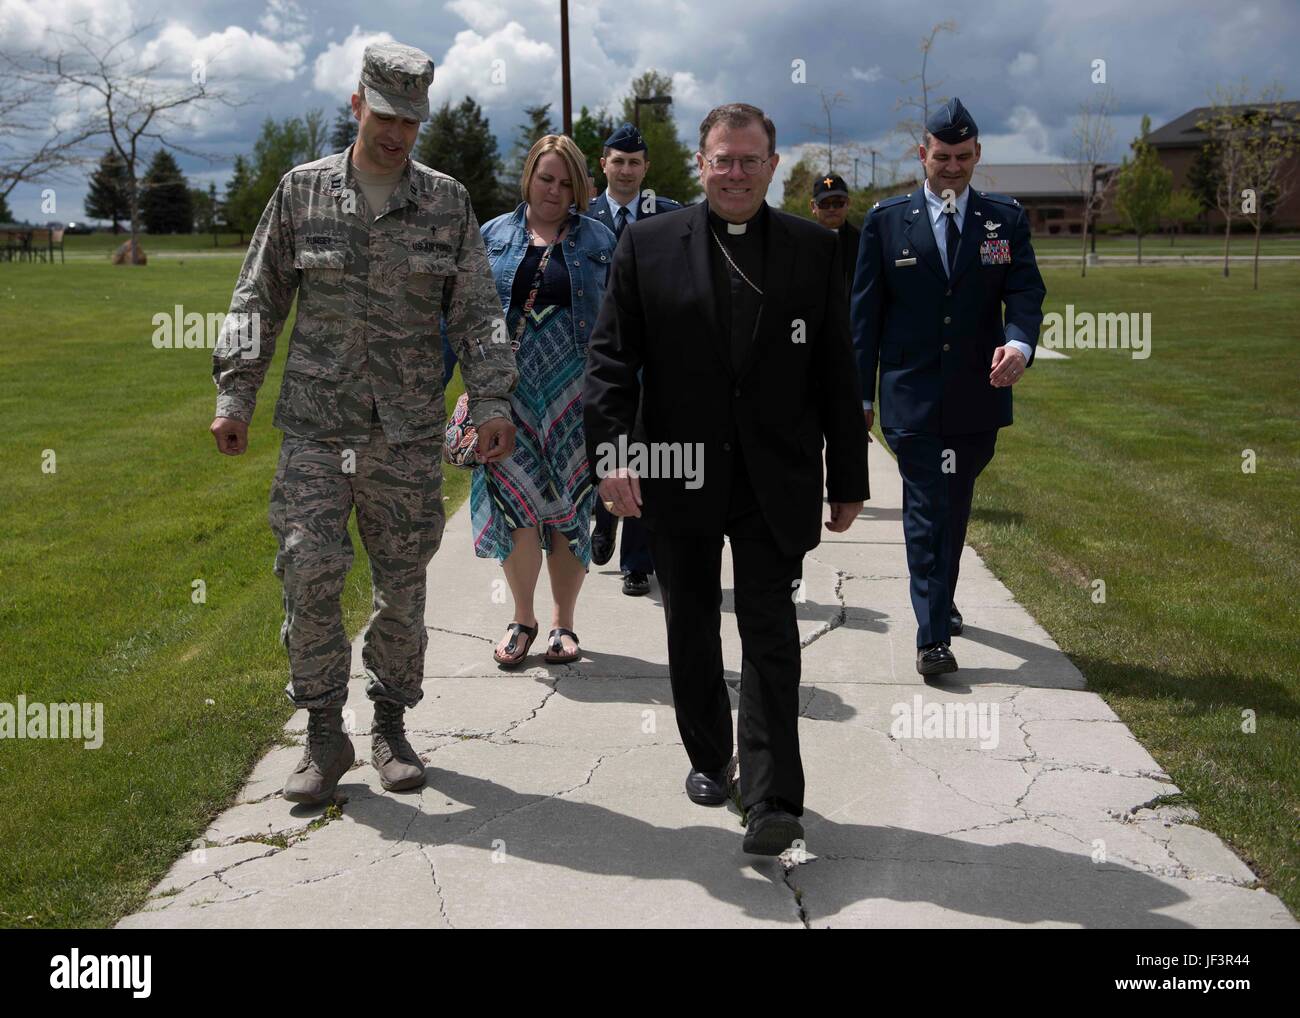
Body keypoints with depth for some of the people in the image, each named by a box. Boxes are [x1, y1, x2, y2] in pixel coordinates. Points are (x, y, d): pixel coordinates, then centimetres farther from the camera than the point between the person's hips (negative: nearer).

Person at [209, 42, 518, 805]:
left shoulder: (447, 202, 5)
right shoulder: (302, 191, 4)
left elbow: (476, 312, 3)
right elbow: (259, 301, 7)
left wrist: (493, 400, -8)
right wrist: (235, 394, 1)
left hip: (409, 428, 1)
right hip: (316, 424, 0)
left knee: (403, 582, 7)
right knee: (309, 572, -9)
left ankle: (391, 726, 23)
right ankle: (325, 735, 6)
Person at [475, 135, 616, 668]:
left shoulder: (598, 240, 7)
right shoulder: (494, 236, 9)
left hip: (574, 393, 0)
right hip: (510, 389, 0)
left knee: (569, 505, 4)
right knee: (515, 501, -6)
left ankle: (563, 622, 18)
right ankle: (522, 618, 13)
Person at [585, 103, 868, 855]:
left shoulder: (815, 250, 4)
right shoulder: (647, 246, 2)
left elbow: (837, 375, 4)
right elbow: (612, 357, -1)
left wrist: (849, 481, 3)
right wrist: (610, 452, -14)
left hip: (775, 483, -1)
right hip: (679, 479, 1)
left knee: (771, 636, -2)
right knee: (692, 628, 14)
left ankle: (774, 799, 0)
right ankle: (709, 759, 33)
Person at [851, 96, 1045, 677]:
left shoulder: (1006, 218, 5)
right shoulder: (886, 220, 2)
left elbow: (1025, 292, -4)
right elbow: (865, 312, 3)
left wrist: (1020, 343, -26)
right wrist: (861, 393, 1)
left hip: (978, 394, 3)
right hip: (912, 394, -2)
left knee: (955, 507, 17)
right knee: (925, 510, -6)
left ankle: (940, 600, 37)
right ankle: (932, 636, -5)